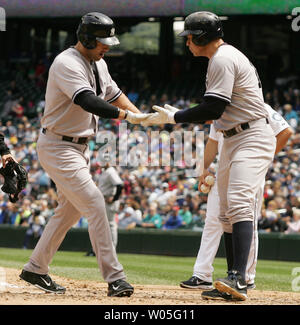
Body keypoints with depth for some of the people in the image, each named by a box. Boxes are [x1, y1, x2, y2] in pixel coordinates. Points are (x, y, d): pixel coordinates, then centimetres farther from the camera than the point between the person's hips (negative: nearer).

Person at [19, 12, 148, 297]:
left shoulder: (98, 63, 9)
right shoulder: (67, 64, -22)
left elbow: (113, 94, 18)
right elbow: (88, 102, -35)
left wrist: (140, 116, 2)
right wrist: (127, 116, -40)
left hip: (79, 147, 10)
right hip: (58, 147, -10)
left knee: (70, 209, 15)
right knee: (94, 203, -16)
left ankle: (35, 269, 26)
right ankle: (114, 278, -16)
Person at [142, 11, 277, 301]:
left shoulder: (222, 59, -14)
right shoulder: (223, 57, 19)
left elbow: (213, 109, -20)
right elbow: (217, 111, 22)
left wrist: (173, 117, -9)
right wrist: (177, 116, 17)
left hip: (252, 138, -11)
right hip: (231, 141, 11)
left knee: (239, 203, -24)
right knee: (226, 212, 10)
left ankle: (238, 279, -35)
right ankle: (234, 281, 14)